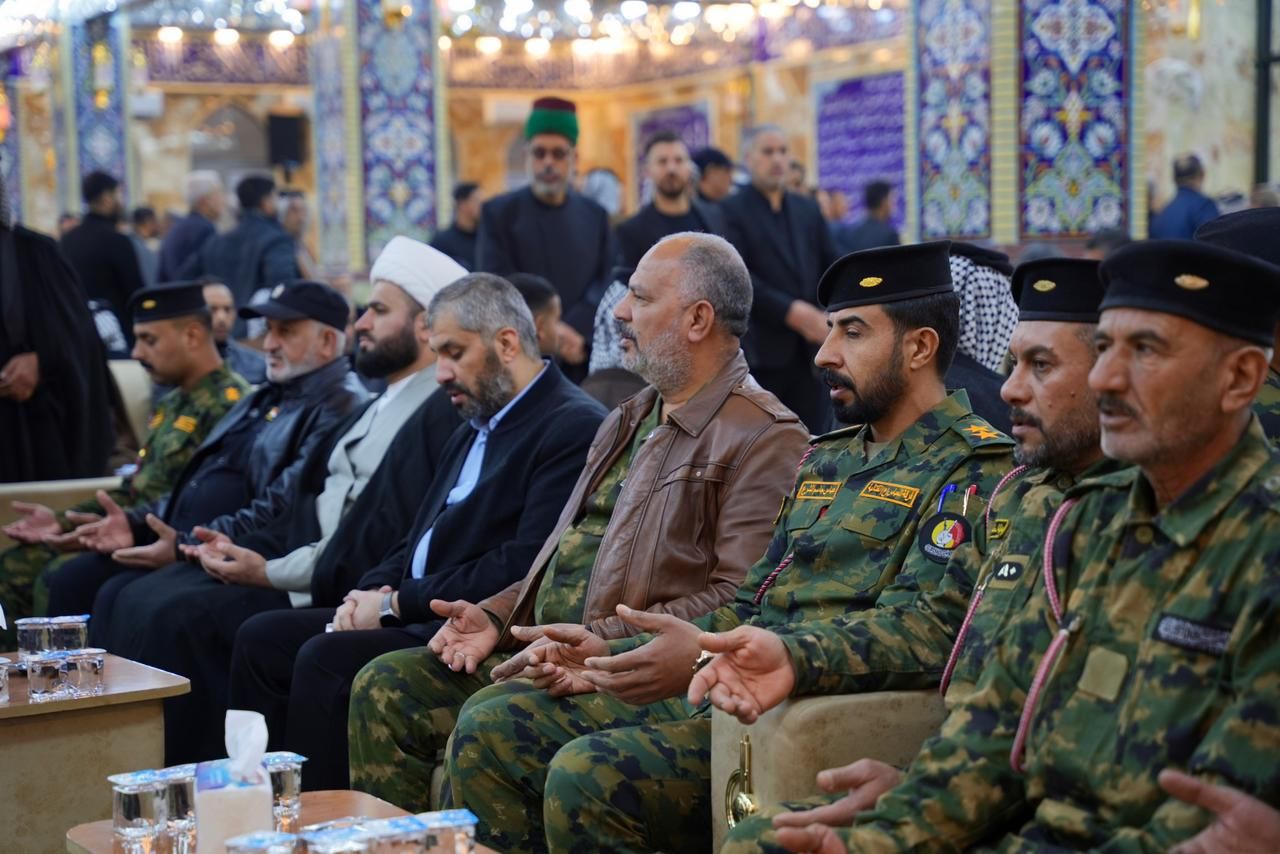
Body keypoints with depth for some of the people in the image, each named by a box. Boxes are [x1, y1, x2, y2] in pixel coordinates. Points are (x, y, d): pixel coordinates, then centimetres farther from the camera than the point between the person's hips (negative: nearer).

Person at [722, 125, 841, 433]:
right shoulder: (732, 211, -2)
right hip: (762, 350, -5)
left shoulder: (808, 209, 16)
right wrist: (791, 311, -18)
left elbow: (832, 267, 15)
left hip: (812, 349, 5)